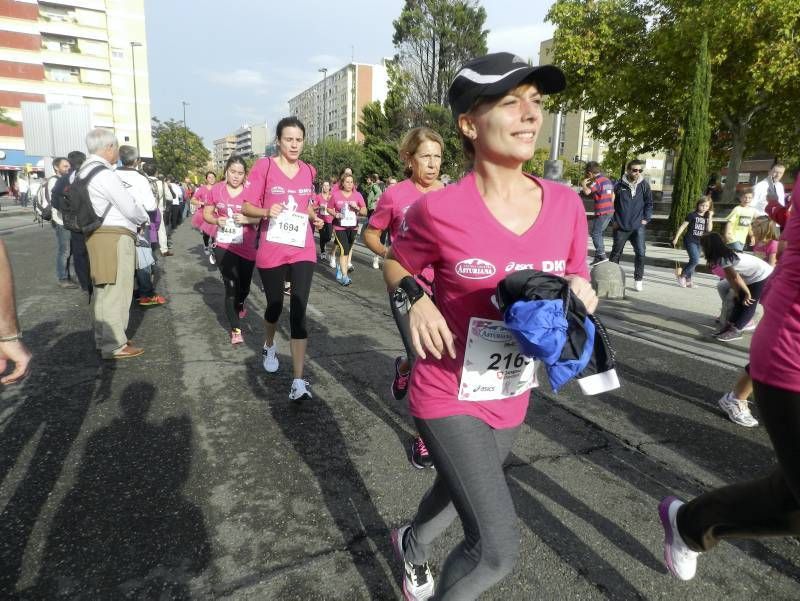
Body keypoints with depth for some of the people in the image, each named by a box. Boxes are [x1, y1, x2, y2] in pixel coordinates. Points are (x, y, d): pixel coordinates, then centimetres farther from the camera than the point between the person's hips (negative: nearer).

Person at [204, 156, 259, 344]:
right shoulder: (216, 189, -3)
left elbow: (261, 217, -2)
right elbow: (206, 213, 8)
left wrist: (247, 219, -21)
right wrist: (216, 220, -13)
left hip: (247, 248, 1)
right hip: (224, 246, -1)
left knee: (244, 287, 17)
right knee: (231, 286, -6)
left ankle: (239, 305, 53)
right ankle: (236, 330, 4)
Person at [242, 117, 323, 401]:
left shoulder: (308, 171, 7)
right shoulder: (264, 166, -4)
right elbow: (246, 207, -3)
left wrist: (314, 217, 2)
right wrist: (267, 211, -23)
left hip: (303, 250, 2)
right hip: (271, 251, -1)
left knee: (298, 311, -6)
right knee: (274, 305, 13)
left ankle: (298, 381, -5)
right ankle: (269, 345, 48)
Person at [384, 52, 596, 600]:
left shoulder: (565, 203, -7)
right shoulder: (439, 210, -19)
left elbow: (576, 284, 6)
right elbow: (395, 265, -1)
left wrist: (579, 293, -17)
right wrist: (415, 297, -21)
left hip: (512, 397, 5)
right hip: (449, 396, -5)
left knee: (455, 496, 28)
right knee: (498, 549, -9)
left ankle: (412, 544, 64)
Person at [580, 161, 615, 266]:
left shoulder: (597, 181, -14)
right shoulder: (607, 180, 16)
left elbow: (587, 192, -30)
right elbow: (613, 195, 25)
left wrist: (583, 184, -10)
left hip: (602, 212, -9)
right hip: (610, 211, 9)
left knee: (595, 233, -5)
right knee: (599, 233, 14)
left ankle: (601, 255, -13)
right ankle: (598, 257, 16)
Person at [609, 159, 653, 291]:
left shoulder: (644, 185, 1)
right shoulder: (619, 185, -4)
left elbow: (649, 203, 8)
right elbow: (612, 203, 3)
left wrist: (646, 218, 1)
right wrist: (614, 220, -1)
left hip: (638, 226, 1)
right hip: (620, 226, 0)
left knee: (640, 252, -7)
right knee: (616, 252, 9)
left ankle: (638, 279, 7)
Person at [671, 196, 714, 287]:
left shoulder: (708, 217, 8)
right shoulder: (692, 215, -6)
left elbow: (709, 229, -5)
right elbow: (683, 226, -4)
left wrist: (710, 217, -8)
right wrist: (676, 238, -7)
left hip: (699, 242, 6)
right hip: (690, 241, -6)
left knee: (693, 261, 10)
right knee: (695, 260, -17)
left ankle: (688, 280, 18)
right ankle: (682, 276, -2)